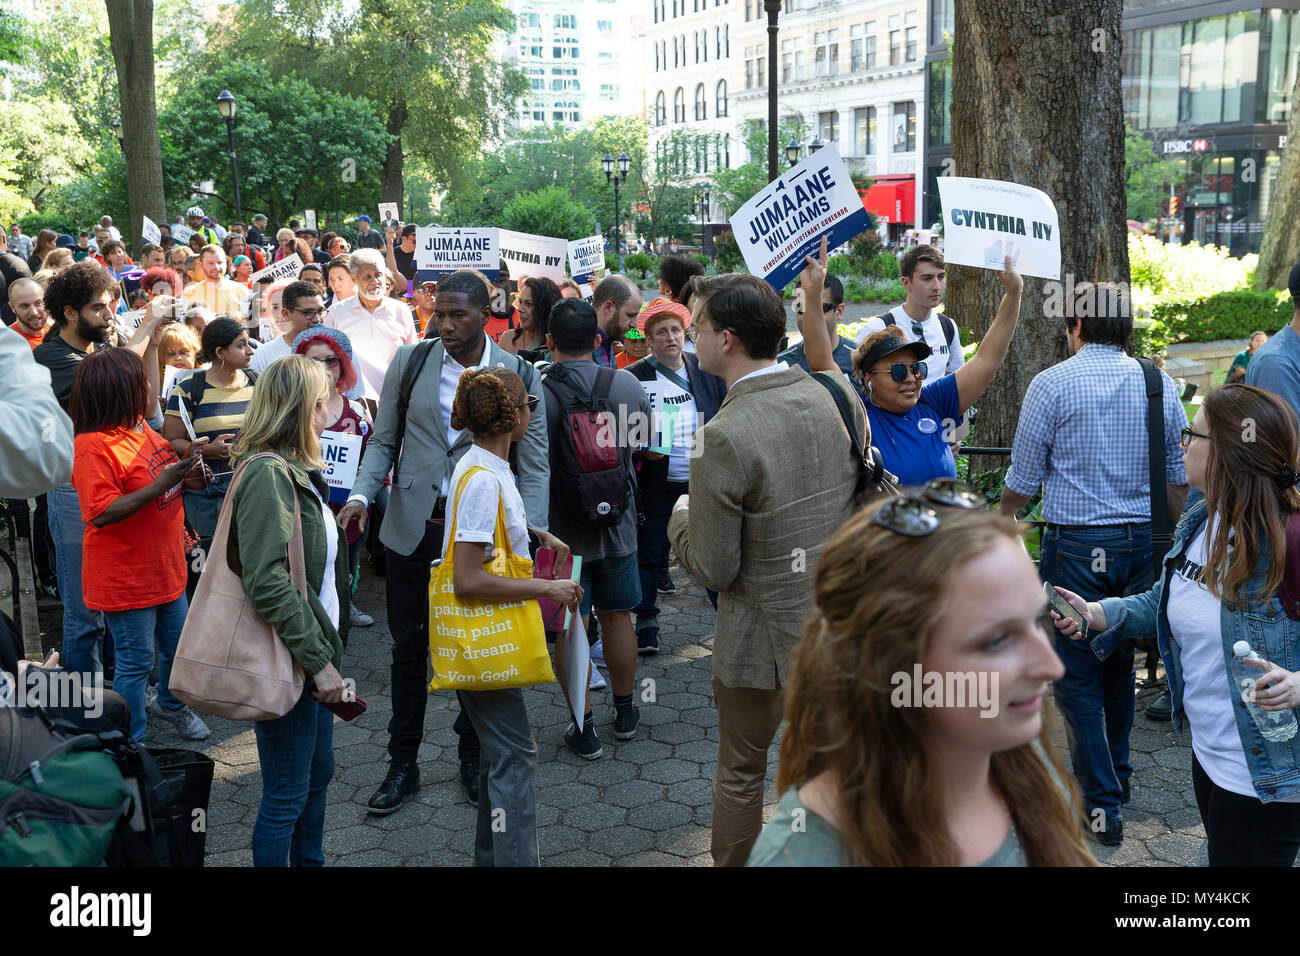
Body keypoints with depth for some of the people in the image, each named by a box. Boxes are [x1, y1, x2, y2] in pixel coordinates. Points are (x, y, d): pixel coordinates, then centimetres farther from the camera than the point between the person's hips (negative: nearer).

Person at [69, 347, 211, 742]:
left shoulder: (140, 428, 4)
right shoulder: (93, 446, -23)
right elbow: (101, 514, -27)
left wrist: (185, 471, 2)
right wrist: (161, 484, -30)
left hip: (165, 567, 9)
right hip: (126, 579, -9)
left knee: (178, 646, 22)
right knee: (135, 662, 4)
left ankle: (170, 703, 48)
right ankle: (131, 742, 20)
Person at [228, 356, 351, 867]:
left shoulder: (296, 471, 11)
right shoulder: (268, 475, -20)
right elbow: (267, 582, -27)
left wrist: (328, 648, 16)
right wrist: (319, 660, -23)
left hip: (314, 650, 10)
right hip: (287, 659, -10)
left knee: (319, 772, 22)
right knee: (287, 795, 4)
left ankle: (310, 861, 38)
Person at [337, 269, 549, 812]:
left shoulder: (518, 375, -3)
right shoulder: (410, 362, 1)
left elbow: (534, 463, -3)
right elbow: (383, 440, 6)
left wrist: (530, 529, -16)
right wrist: (362, 495, -11)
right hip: (414, 528, 1)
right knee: (409, 650, 10)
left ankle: (473, 757, 32)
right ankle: (402, 765, 25)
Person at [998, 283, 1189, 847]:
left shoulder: (1052, 384, -8)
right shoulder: (1160, 386, 5)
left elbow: (1023, 478, -4)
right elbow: (1179, 480, 9)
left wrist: (999, 523, 14)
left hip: (1075, 545, -5)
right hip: (1142, 541, 5)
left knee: (1076, 672, 3)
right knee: (1119, 661, 19)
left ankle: (1102, 804, 4)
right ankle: (1116, 774, 34)